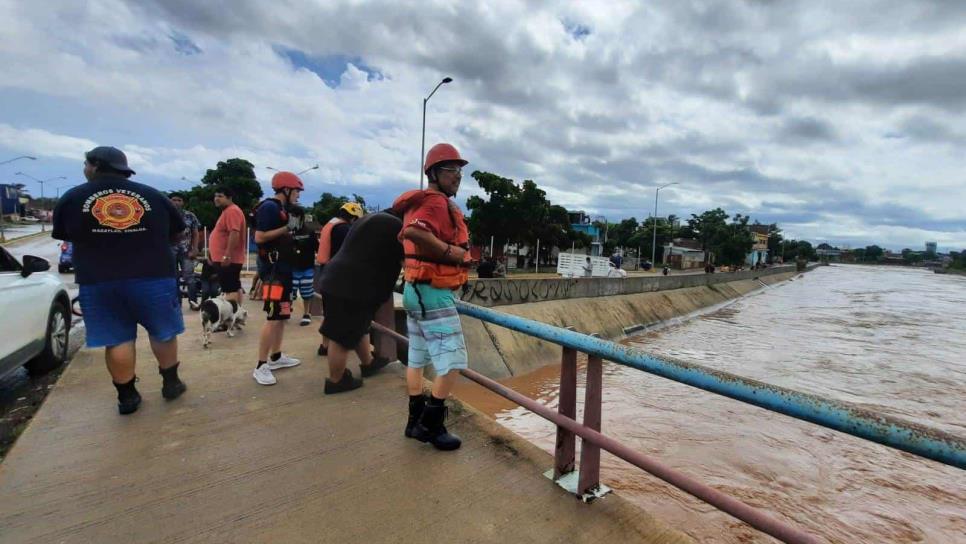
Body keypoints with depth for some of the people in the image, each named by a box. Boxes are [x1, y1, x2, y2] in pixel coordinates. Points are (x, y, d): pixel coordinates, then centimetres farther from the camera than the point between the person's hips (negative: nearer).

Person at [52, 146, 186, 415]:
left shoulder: (71, 198, 0)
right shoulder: (153, 196, 3)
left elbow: (64, 235, 14)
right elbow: (178, 232, 12)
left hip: (98, 281, 0)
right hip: (154, 277, 0)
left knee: (117, 339, 8)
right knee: (163, 332, 14)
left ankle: (127, 396, 17)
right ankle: (171, 383, 24)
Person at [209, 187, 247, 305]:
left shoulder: (232, 211, -14)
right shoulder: (227, 211, 20)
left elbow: (234, 234, -25)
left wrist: (227, 255, -27)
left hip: (228, 259, -11)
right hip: (231, 259, 11)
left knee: (230, 289, -11)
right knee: (235, 288, 13)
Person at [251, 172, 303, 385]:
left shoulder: (283, 208, 16)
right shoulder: (269, 207, -12)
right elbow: (259, 237, -20)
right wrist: (286, 229, -17)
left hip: (284, 268, 10)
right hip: (273, 269, -10)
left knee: (282, 315, 15)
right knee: (273, 317, -10)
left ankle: (276, 357, 26)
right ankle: (261, 366, -3)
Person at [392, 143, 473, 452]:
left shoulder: (423, 202, 15)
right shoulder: (437, 202, -16)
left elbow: (408, 234, 27)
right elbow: (414, 232, -36)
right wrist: (450, 251, -25)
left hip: (417, 290, 11)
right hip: (434, 293, -11)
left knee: (418, 359, 16)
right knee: (452, 360, -3)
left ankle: (416, 421, 28)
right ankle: (432, 425, 8)